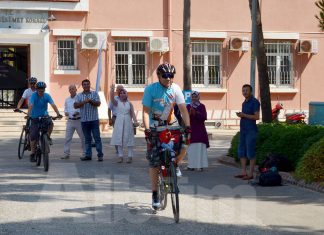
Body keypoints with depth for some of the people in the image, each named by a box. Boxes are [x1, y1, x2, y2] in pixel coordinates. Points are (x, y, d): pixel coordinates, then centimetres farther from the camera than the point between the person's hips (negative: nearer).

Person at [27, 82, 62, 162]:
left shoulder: (47, 96, -10)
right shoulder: (33, 96, -16)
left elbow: (53, 105, -22)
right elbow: (30, 106, -31)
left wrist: (58, 114, -37)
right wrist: (28, 114, -49)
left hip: (44, 116, 2)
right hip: (35, 117, -2)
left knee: (51, 124, -30)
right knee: (33, 136, -7)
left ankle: (48, 137, -2)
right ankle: (32, 154, 5)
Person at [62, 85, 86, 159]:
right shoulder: (67, 100, 13)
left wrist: (78, 112, -21)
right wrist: (66, 112, 0)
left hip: (78, 120, -5)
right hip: (70, 121, 5)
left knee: (83, 138, 1)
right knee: (67, 138, 2)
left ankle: (85, 153, 10)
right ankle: (66, 154, 7)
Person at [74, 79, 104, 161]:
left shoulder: (94, 93, 5)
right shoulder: (79, 95, 9)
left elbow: (98, 103, -6)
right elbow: (75, 106, -3)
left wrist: (90, 101, -21)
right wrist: (84, 102, -15)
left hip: (94, 119, -2)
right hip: (84, 120, 2)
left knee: (97, 137, -4)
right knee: (87, 139, 8)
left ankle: (100, 155, -1)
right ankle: (88, 155, 12)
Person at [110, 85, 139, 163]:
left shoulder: (129, 103, 8)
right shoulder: (117, 102, 5)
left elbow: (132, 113, 5)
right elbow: (112, 98, -15)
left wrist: (135, 121, -9)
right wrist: (112, 90, -30)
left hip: (128, 122, 0)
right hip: (119, 122, 0)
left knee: (129, 139, -1)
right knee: (119, 140, 1)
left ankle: (130, 156, 2)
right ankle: (120, 156, 7)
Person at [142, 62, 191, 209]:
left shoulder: (175, 89, -8)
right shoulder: (150, 89, -15)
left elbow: (183, 109, -11)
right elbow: (146, 111, -18)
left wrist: (187, 126, -24)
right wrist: (147, 129, -31)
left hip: (169, 125, 3)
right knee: (154, 162, -6)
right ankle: (155, 194, 2)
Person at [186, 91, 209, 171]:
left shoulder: (202, 106, 3)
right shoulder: (188, 106, 10)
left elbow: (204, 117, -8)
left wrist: (196, 113, -19)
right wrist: (190, 113, -15)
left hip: (200, 131, -2)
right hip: (191, 130, 2)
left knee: (200, 148, -7)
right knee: (191, 149, 0)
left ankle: (200, 165, -5)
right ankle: (191, 165, 5)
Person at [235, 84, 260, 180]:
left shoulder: (255, 102, -7)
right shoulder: (244, 103, 18)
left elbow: (256, 117, -14)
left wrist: (244, 115, -17)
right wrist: (240, 115, 4)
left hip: (251, 130, -8)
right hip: (243, 130, 8)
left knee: (250, 152, -6)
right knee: (241, 152, 7)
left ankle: (251, 174, -2)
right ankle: (243, 172, 13)